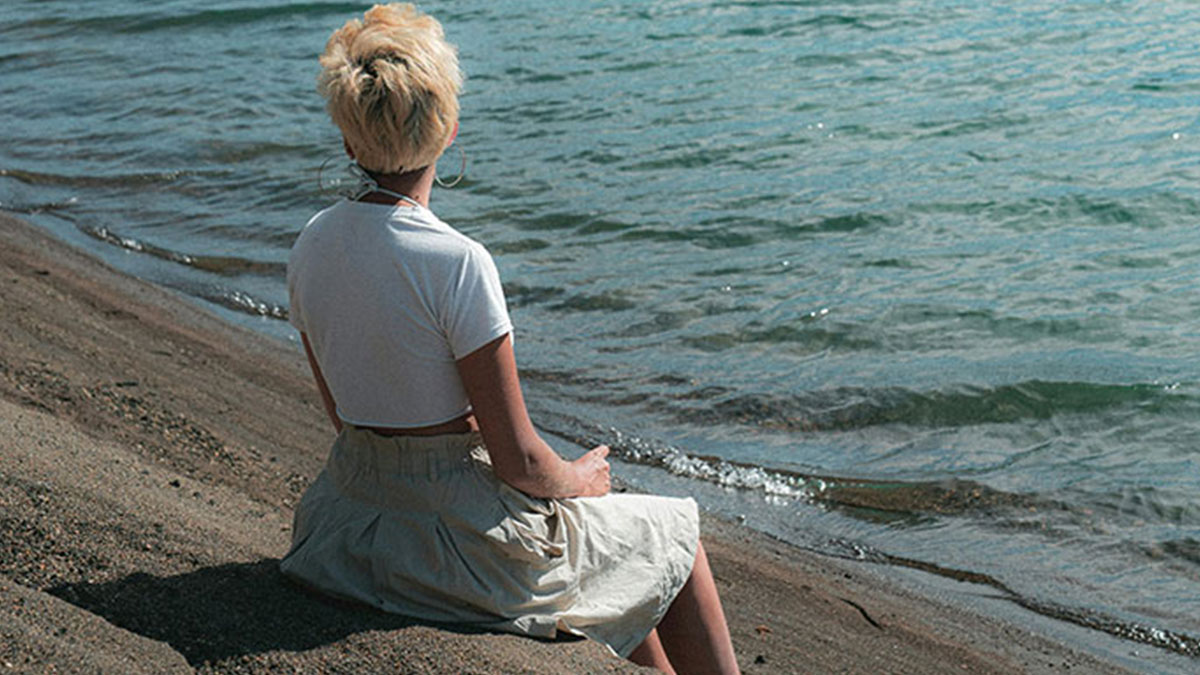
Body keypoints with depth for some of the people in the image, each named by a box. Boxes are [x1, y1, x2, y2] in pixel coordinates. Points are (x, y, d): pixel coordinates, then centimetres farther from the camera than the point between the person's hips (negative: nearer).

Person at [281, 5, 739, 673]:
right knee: (677, 536, 17)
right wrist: (576, 478, 2)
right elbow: (518, 461, -19)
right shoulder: (458, 263, -25)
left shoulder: (312, 244, -3)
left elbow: (345, 412, 9)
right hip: (457, 538, -7)